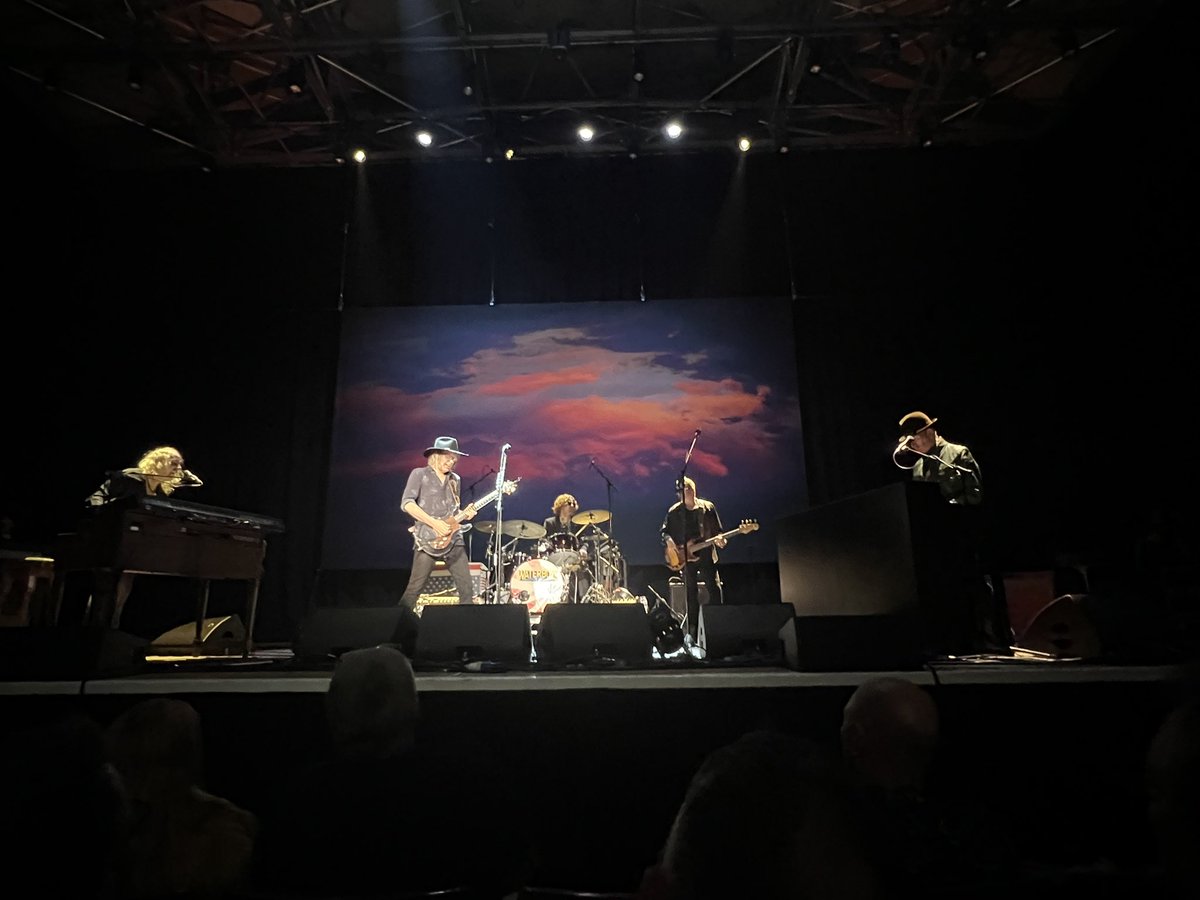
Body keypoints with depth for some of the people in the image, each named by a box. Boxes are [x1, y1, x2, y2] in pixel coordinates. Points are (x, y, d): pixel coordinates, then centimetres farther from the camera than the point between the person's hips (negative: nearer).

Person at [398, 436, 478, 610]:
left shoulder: (455, 480, 17)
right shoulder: (419, 474, 1)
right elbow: (406, 503, -11)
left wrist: (464, 514, 1)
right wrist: (434, 523, -16)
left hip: (453, 538, 5)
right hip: (428, 538, -5)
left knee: (467, 588, 2)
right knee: (415, 588, -5)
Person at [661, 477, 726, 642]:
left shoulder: (708, 507, 2)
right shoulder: (674, 511, 3)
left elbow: (716, 531, 6)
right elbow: (664, 531, 6)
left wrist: (719, 539, -14)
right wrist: (669, 542, -13)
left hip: (706, 556, 0)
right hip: (685, 558, 0)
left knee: (715, 590, -8)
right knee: (691, 596, 5)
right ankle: (692, 633, 12)